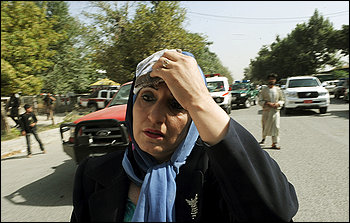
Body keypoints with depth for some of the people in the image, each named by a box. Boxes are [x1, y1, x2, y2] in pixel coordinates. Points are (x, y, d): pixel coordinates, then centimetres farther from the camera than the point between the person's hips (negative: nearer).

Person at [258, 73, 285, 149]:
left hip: (275, 111, 1)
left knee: (276, 127, -5)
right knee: (265, 126, 7)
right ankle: (263, 138, 33)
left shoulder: (278, 89, 6)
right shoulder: (264, 89, 0)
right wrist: (268, 103, -17)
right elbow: (260, 101, -2)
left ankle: (275, 144, -1)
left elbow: (282, 100, 13)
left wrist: (278, 104, -8)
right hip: (266, 111, -1)